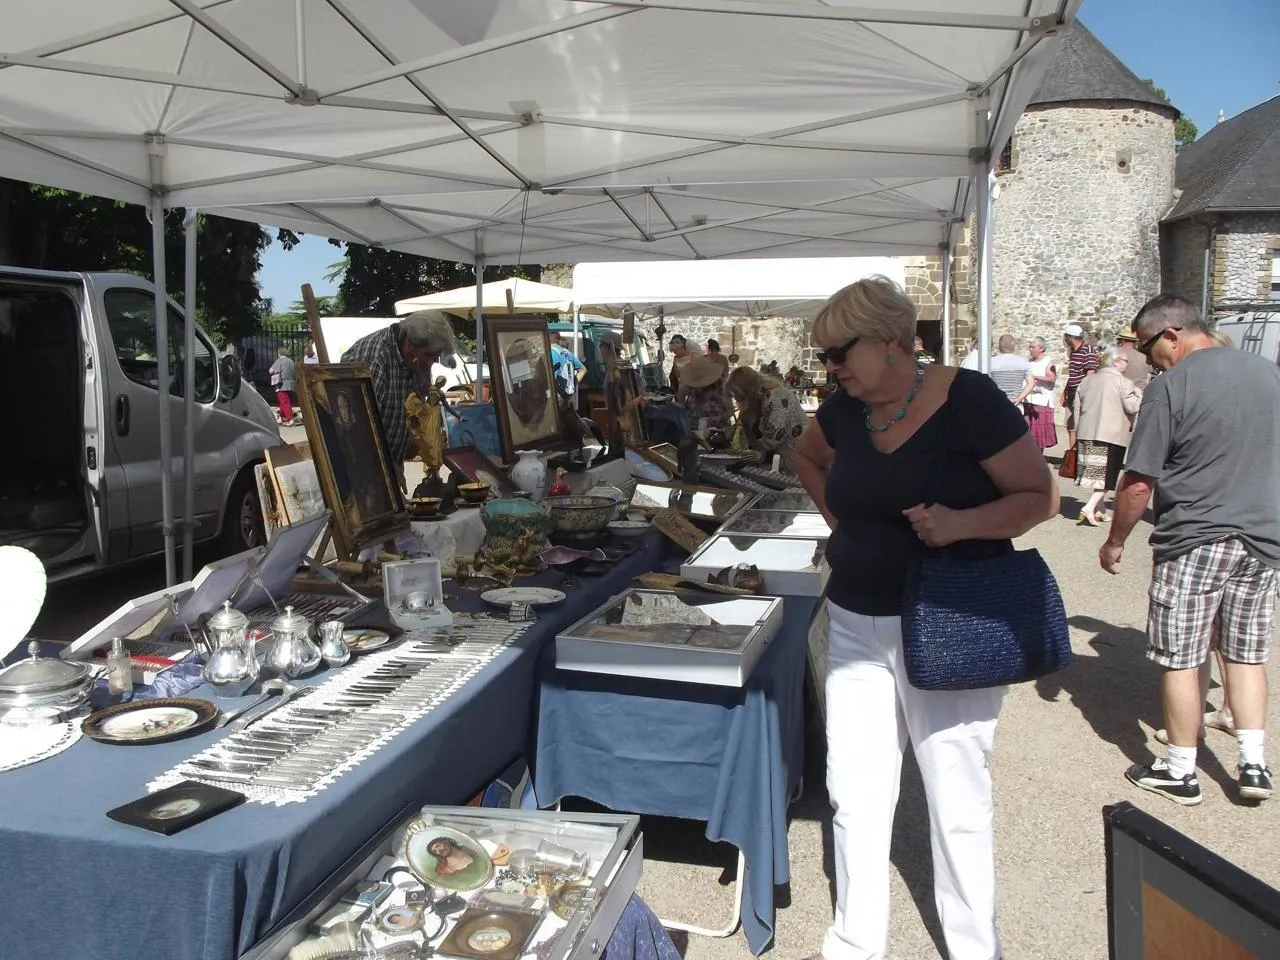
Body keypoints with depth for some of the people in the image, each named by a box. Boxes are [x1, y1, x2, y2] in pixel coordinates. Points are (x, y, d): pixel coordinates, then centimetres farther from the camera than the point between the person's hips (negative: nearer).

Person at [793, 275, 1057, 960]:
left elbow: (1040, 496, -11)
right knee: (854, 796, 12)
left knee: (957, 802, 8)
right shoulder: (845, 410, 2)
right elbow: (807, 455, 24)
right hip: (856, 625, 5)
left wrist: (959, 523, -28)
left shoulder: (968, 402, -15)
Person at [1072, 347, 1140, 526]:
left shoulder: (1087, 381, 12)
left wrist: (1078, 431, 20)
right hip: (1112, 435, -6)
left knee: (1098, 473, 14)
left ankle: (1098, 511, 17)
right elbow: (1132, 407, -12)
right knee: (1107, 476, -1)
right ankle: (1089, 508, -14)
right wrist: (1138, 394, 6)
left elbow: (1077, 407, 14)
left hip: (1087, 433, 6)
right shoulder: (1123, 382, -8)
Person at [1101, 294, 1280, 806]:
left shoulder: (1170, 385, -13)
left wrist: (1115, 541, -1)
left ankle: (1181, 771, 15)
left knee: (1180, 660, 5)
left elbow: (1139, 482, -14)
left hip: (1193, 540, -6)